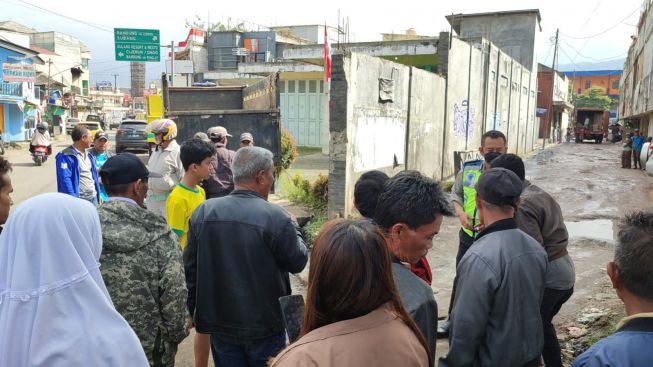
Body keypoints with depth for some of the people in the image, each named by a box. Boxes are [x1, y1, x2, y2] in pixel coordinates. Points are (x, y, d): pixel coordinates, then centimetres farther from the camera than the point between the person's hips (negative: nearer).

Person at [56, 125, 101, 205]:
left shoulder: (88, 155, 14)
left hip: (93, 197, 8)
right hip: (79, 199, -8)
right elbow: (65, 179, -20)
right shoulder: (66, 156, -13)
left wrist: (98, 194, 15)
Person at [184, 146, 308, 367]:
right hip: (265, 326, -3)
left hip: (220, 324, 4)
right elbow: (298, 262, -8)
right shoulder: (276, 218, -21)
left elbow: (190, 267, 1)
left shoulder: (202, 212, -7)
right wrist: (294, 228, 10)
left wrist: (193, 310, 14)